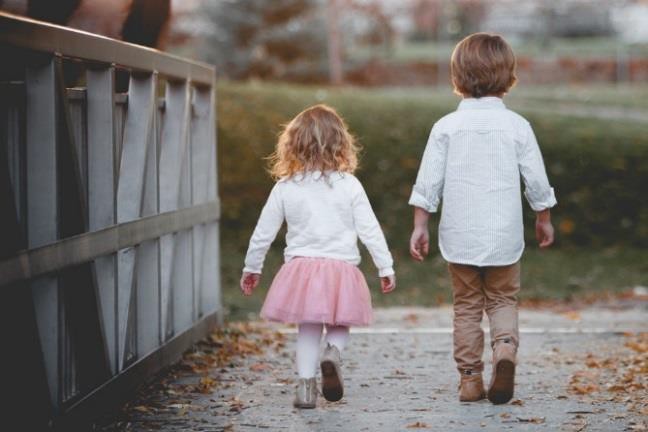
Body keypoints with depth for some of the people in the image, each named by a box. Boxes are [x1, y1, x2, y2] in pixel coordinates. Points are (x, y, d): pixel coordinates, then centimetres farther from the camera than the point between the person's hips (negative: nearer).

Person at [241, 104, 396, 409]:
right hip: (342, 268, -1)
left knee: (308, 329, 14)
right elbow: (370, 230, -3)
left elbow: (263, 232, 5)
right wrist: (386, 268, 6)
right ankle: (333, 353, -11)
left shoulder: (285, 187, -1)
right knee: (339, 325, 18)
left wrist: (251, 268, 19)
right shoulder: (349, 185, -4)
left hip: (301, 267, 1)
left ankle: (306, 385, 7)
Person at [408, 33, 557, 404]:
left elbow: (428, 182, -4)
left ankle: (470, 378, 12)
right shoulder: (517, 126, -4)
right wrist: (544, 219, 16)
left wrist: (420, 226, 3)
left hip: (460, 234, 0)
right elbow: (537, 181, 1)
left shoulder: (446, 126, -3)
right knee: (503, 301, 13)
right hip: (504, 234, 0)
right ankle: (506, 346, -16)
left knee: (467, 306, 13)